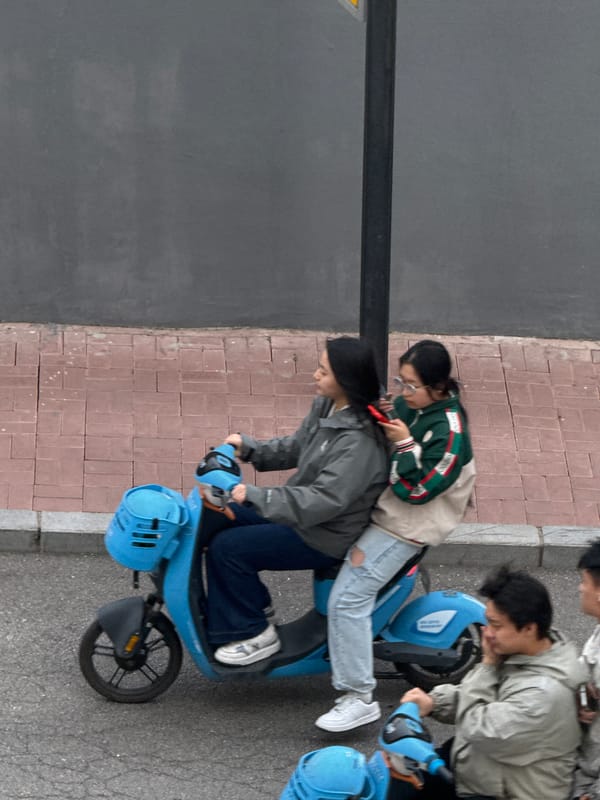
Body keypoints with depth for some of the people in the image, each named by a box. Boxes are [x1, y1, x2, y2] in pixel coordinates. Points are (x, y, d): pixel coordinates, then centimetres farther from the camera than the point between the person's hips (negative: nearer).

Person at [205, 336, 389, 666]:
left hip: (324, 537, -10)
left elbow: (324, 500, -35)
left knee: (227, 548, -15)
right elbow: (295, 448, 15)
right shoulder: (327, 407, -1)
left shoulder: (359, 442, -30)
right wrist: (249, 447, -1)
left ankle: (253, 633, 0)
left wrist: (254, 496, -37)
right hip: (303, 510, 10)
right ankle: (252, 603, 22)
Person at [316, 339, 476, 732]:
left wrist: (404, 445, -24)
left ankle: (359, 698, -12)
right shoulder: (407, 406, 3)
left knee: (348, 599, -17)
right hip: (381, 507, 10)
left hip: (405, 526, -10)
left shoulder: (449, 430, -21)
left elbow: (417, 491, -22)